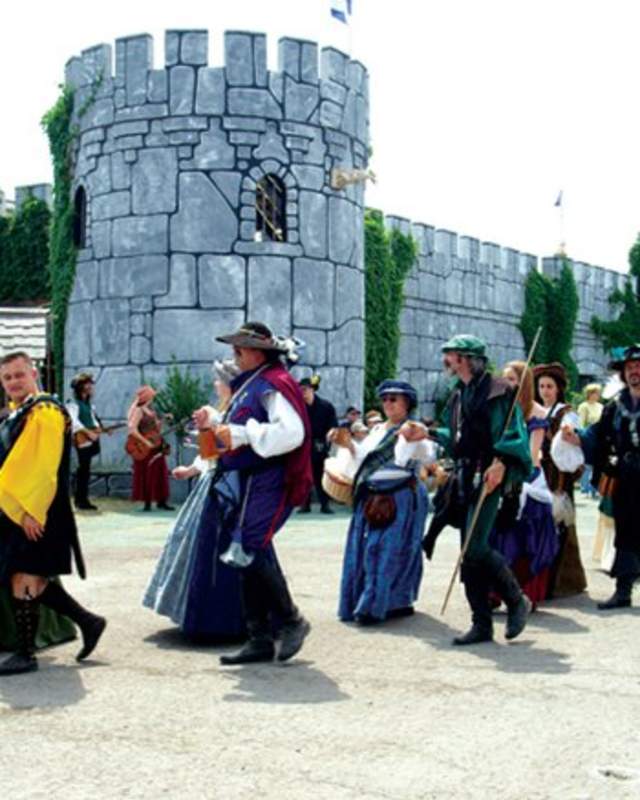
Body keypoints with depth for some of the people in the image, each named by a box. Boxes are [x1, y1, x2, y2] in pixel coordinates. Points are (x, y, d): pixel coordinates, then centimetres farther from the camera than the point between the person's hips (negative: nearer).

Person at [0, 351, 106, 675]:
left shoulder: (45, 412, -12)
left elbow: (45, 467, -19)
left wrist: (30, 511, -22)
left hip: (35, 512, -9)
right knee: (31, 580, 12)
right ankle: (88, 621, 22)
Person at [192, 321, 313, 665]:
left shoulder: (274, 385, -11)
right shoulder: (248, 385, 20)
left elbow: (291, 432, -25)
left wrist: (240, 434, -24)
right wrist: (215, 426, 15)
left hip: (267, 484, -10)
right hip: (245, 483, 10)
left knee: (251, 551, -17)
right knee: (250, 558, 9)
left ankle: (290, 621, 0)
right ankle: (260, 639, 15)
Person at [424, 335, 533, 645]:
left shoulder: (496, 390, -7)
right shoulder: (459, 393, 17)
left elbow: (512, 432, -14)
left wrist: (500, 463, -25)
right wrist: (430, 433, 14)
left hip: (488, 476, -8)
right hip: (464, 477, 8)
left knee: (476, 548, -15)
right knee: (469, 552, 6)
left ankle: (517, 601, 7)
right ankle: (482, 624, 12)